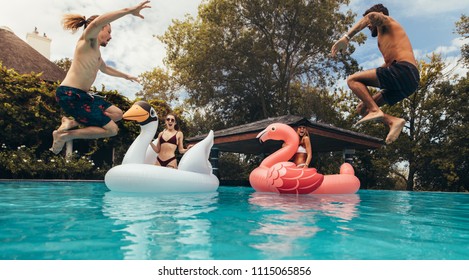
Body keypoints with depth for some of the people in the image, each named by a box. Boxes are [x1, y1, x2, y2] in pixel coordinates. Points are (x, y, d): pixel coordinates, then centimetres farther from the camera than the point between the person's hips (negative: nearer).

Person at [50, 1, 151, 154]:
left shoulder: (96, 50, 22)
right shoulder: (88, 40, -5)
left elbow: (105, 68, 43)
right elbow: (97, 22, -29)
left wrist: (126, 76, 52)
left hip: (80, 95, 10)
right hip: (69, 95, -10)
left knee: (117, 114, 12)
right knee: (111, 129, -10)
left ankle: (71, 123, 7)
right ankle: (65, 135, -3)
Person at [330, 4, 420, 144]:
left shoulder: (387, 22, 12)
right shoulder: (388, 39, 37)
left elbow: (372, 16, -13)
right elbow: (388, 64, 40)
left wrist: (346, 37, -24)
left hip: (403, 71, -9)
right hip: (411, 80, 9)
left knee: (353, 80, -10)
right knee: (363, 108, 12)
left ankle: (375, 110, -25)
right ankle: (393, 121, -9)